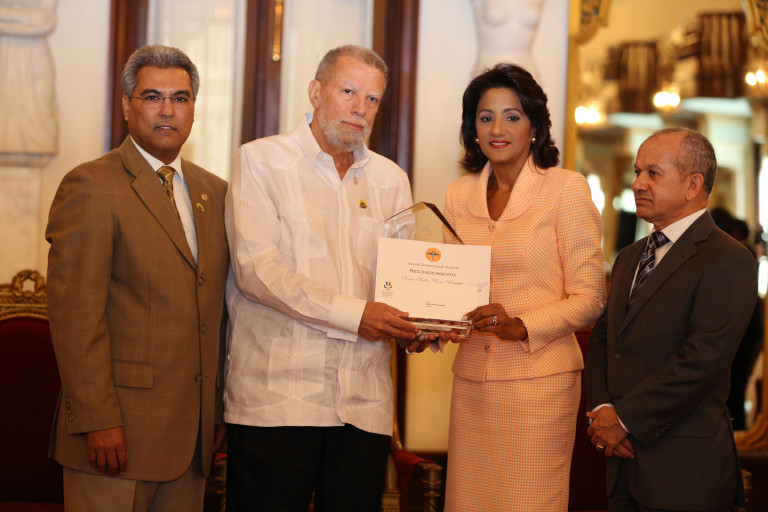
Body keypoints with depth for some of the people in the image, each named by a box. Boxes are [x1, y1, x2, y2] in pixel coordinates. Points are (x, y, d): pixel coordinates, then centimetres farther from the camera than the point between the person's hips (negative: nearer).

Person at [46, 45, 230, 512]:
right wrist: (98, 421, -18)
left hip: (191, 436, 6)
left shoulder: (214, 192, 14)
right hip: (118, 434, -6)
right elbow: (75, 314, -13)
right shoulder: (91, 187, -7)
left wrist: (219, 413, 13)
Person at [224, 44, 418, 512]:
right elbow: (256, 270, -11)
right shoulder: (262, 162, 1)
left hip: (364, 402, 4)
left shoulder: (391, 180, 16)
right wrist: (354, 314, -16)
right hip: (275, 397, -4)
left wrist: (418, 323, -8)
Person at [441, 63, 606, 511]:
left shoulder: (567, 189, -4)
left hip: (539, 378, -4)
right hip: (472, 378, 5)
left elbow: (589, 297, -5)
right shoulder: (459, 195, 11)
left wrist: (521, 326, -19)